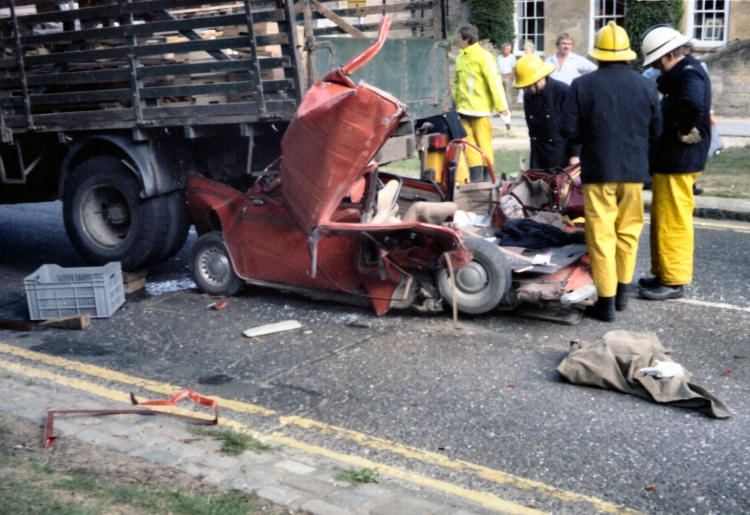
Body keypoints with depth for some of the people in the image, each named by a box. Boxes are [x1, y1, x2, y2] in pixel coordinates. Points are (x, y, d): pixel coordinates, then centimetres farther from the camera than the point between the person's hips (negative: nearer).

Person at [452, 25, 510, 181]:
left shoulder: (484, 56, -6)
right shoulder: (460, 58, 15)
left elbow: (494, 81, -9)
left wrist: (501, 106, -12)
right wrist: (453, 103, 17)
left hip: (480, 108, -6)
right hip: (464, 108, 6)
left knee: (484, 142, -1)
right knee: (469, 142, 3)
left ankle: (487, 176, 8)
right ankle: (475, 176, 7)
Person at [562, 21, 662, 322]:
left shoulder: (582, 86, -6)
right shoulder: (646, 86, 3)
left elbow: (570, 131, -8)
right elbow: (656, 132, 7)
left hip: (598, 171, -3)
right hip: (635, 170, 3)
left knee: (601, 235, 2)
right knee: (628, 231, 16)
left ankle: (606, 302, 4)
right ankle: (622, 293, 25)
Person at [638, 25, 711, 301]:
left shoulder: (690, 75, -18)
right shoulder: (679, 74, 16)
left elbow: (694, 104, -38)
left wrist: (685, 132, -24)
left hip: (678, 162, -11)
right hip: (669, 160, 11)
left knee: (673, 221, -4)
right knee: (663, 219, 17)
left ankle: (674, 281, 4)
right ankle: (664, 273, 28)